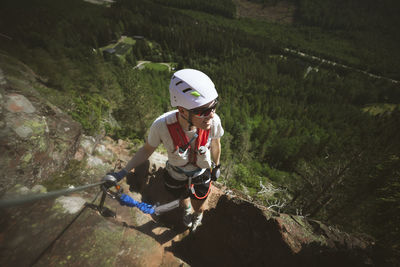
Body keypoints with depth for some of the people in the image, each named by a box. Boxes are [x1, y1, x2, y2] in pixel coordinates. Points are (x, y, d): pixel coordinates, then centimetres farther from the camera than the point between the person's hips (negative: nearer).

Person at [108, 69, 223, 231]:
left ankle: (198, 214, 68)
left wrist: (216, 166, 7)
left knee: (199, 206, 26)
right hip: (176, 176, 0)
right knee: (183, 199, 31)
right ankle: (187, 210, 73)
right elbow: (147, 149, -15)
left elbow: (215, 145, -10)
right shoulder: (162, 125, -38)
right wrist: (123, 172, -19)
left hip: (202, 174, 1)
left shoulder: (213, 121, -34)